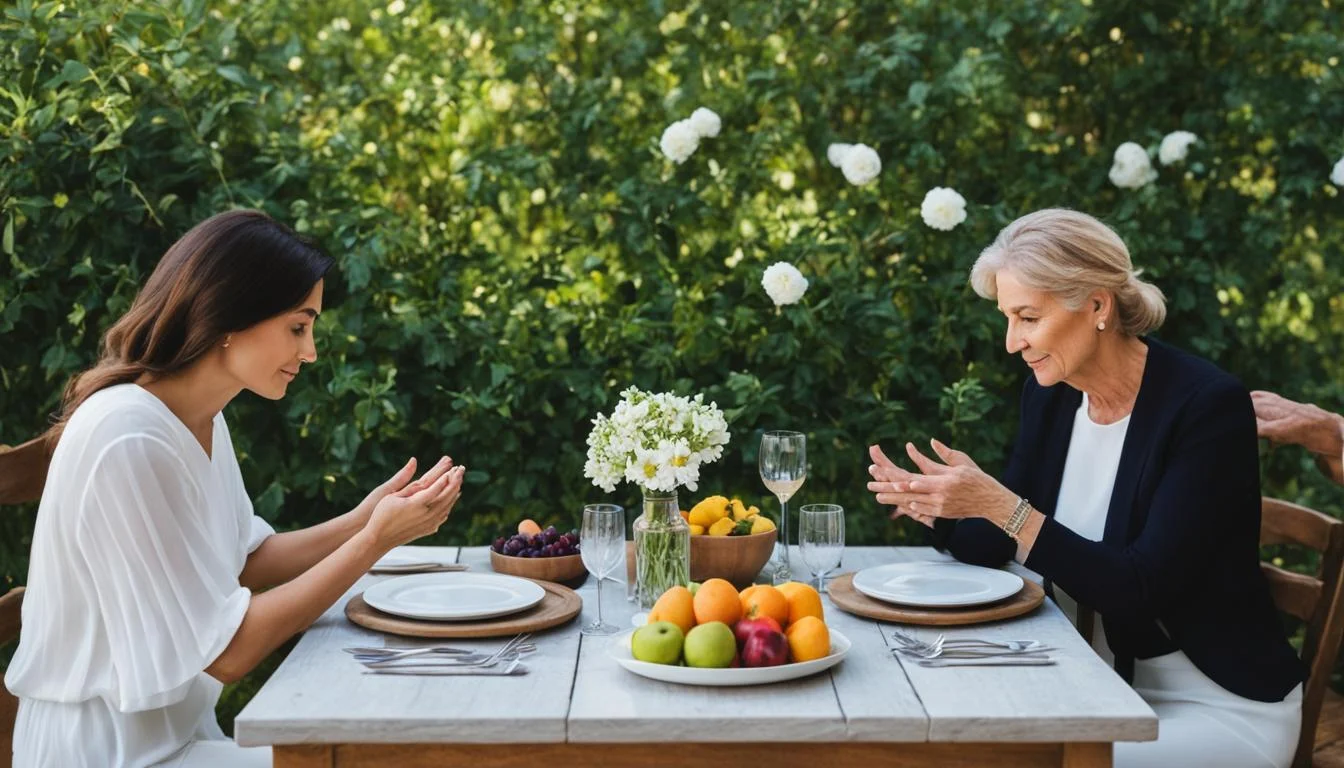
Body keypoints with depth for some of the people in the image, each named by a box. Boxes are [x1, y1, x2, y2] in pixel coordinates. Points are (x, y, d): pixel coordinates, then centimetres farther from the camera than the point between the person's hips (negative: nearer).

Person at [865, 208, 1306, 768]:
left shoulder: (1208, 406, -20)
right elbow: (993, 548, 6)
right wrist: (928, 502, -14)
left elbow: (1141, 590, -25)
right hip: (1104, 687, 6)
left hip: (1224, 709, -6)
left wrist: (1002, 506, -29)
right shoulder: (1049, 394, 1)